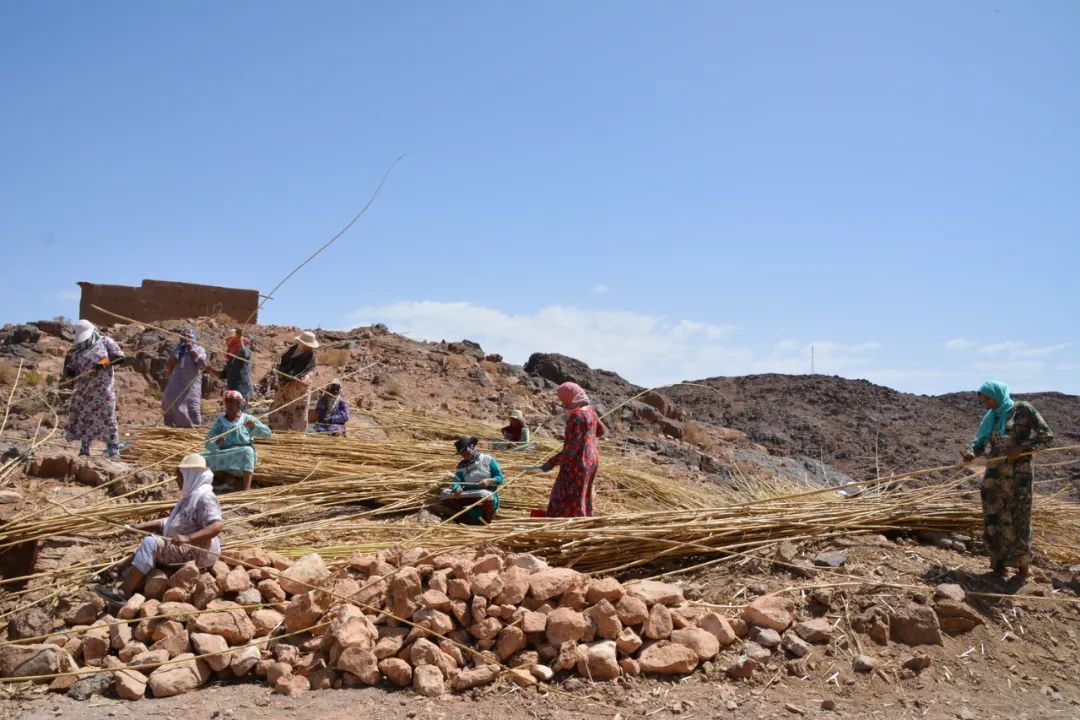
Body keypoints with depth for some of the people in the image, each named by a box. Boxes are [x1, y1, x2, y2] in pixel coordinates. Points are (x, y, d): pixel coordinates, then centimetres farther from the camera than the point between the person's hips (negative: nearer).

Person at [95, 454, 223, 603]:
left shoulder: (204, 497, -16)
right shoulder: (191, 495, 15)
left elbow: (216, 527, -30)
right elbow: (168, 523, 19)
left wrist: (188, 538, -38)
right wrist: (138, 527, 10)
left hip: (196, 551, -11)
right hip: (184, 547, 11)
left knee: (150, 543, -20)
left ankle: (123, 593, -21)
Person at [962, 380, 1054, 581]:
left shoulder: (1023, 409, -3)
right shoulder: (990, 417, 13)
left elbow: (1047, 435, -5)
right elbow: (980, 441, 13)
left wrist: (1021, 447, -17)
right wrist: (971, 452, -9)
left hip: (1018, 474, -5)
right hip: (994, 474, 5)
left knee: (1018, 519, -1)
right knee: (994, 519, 2)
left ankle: (1022, 566, 10)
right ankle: (999, 564, 10)